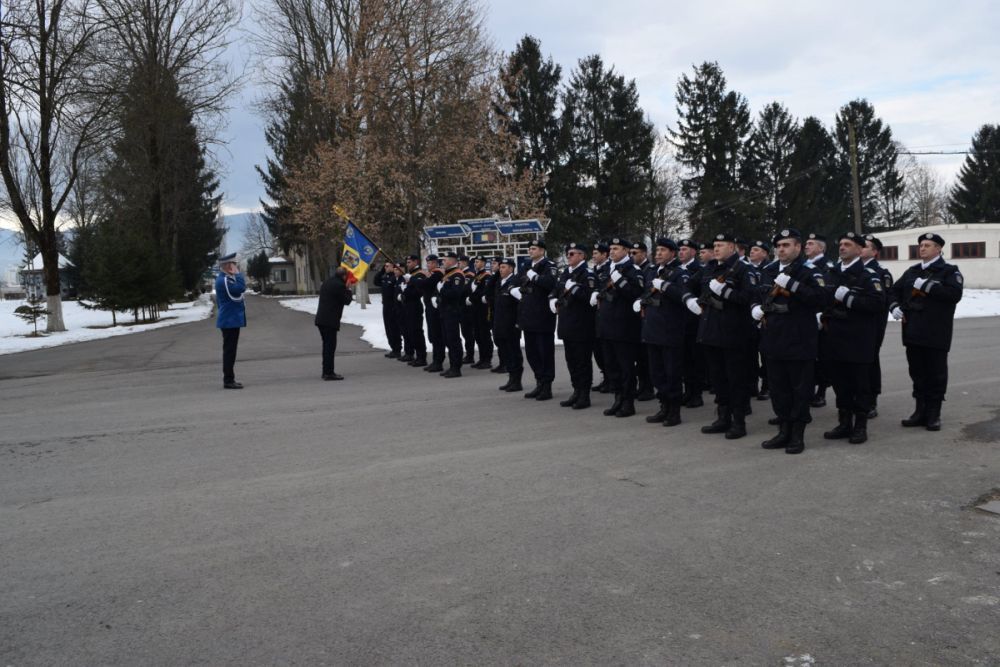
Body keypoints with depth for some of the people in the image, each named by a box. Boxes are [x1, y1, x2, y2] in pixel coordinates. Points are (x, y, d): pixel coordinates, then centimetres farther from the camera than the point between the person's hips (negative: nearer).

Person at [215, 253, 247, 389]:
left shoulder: (225, 279, 16)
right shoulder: (223, 280, -18)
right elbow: (241, 288, -29)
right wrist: (237, 274, -19)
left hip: (230, 320, 11)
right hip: (230, 321, -11)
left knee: (230, 351, 13)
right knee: (229, 351, -7)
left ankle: (229, 379, 19)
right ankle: (228, 380, -3)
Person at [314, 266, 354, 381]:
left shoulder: (326, 282, 14)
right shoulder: (339, 285, -14)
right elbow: (347, 300, -8)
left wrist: (345, 289, 16)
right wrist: (348, 289, 6)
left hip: (321, 319, 9)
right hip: (330, 321, -9)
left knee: (327, 346, 16)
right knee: (330, 346, -5)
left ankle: (326, 371, 21)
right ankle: (329, 373, -5)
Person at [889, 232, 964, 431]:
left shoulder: (949, 270, -1)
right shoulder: (912, 271, 17)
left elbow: (955, 294, -16)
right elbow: (895, 290, 18)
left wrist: (928, 286, -18)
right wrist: (894, 306, -2)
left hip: (936, 334, -5)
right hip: (913, 332, 6)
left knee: (936, 374, 1)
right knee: (917, 373, 11)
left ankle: (934, 414, 9)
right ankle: (921, 410, 19)